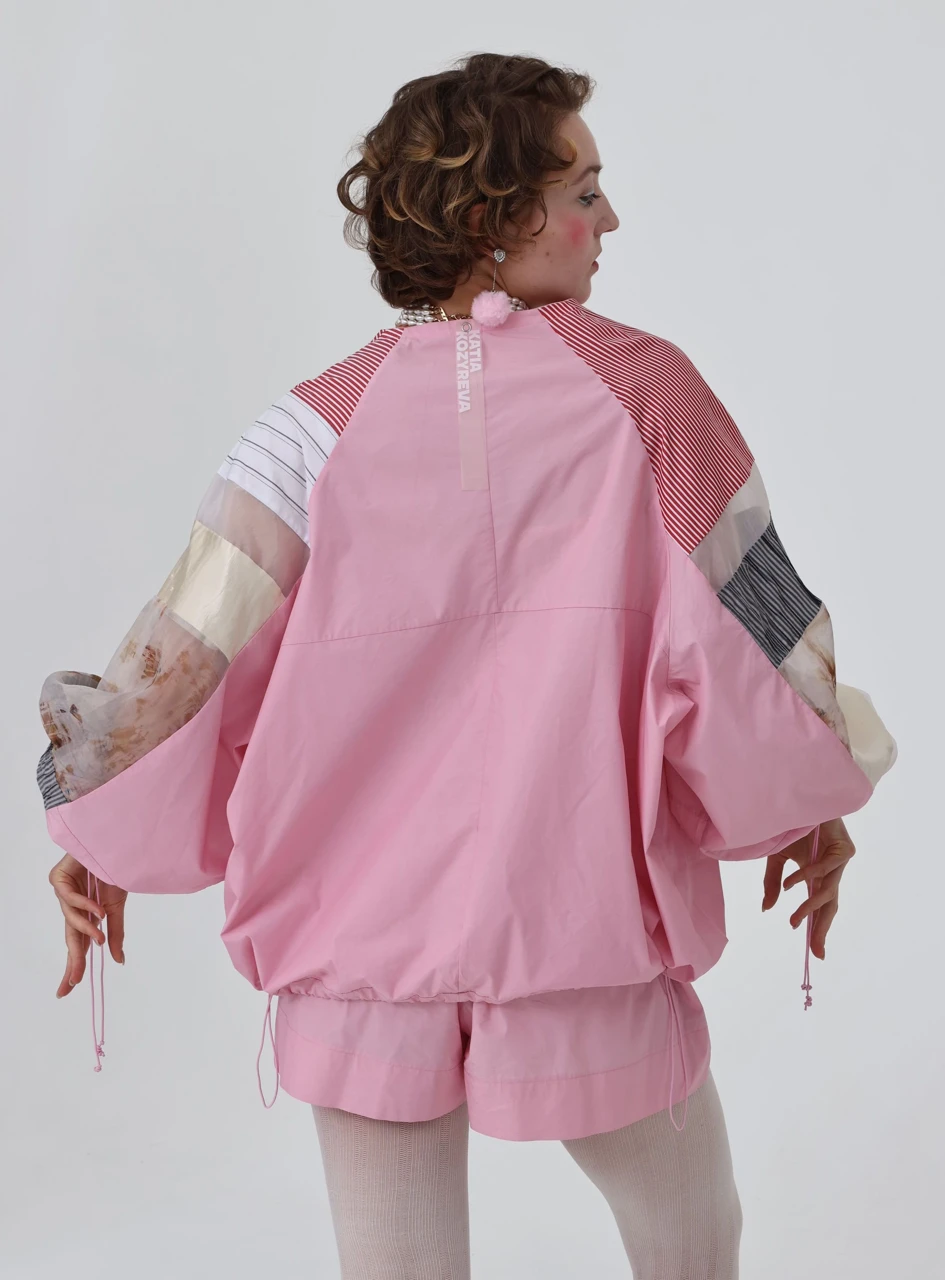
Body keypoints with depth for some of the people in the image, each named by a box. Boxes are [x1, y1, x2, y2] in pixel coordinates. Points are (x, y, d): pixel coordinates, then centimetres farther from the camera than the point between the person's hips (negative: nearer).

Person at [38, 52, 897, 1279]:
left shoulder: (326, 420, -6)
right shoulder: (644, 389, -8)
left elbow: (191, 637, -6)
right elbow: (755, 616, -5)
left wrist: (94, 826, 8)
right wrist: (814, 802, 10)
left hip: (362, 950, 2)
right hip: (588, 942, -1)